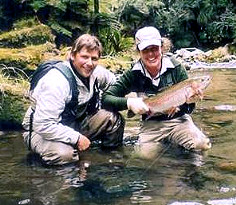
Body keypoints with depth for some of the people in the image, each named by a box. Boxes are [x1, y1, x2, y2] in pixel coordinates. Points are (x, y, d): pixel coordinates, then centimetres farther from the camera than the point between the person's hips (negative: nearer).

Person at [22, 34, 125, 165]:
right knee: (64, 154, -37)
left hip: (75, 123, 7)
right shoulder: (56, 82, -30)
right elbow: (43, 125, -33)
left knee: (116, 119, -6)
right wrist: (77, 138, -26)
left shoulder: (96, 72, -7)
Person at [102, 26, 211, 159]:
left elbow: (189, 108, -4)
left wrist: (190, 99, -28)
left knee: (202, 145, -24)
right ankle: (163, 144, 8)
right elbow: (106, 99, -11)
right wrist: (129, 102, -29)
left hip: (179, 120, 0)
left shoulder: (175, 68, -8)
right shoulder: (134, 74, -8)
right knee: (146, 154, -26)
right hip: (151, 124, 0)